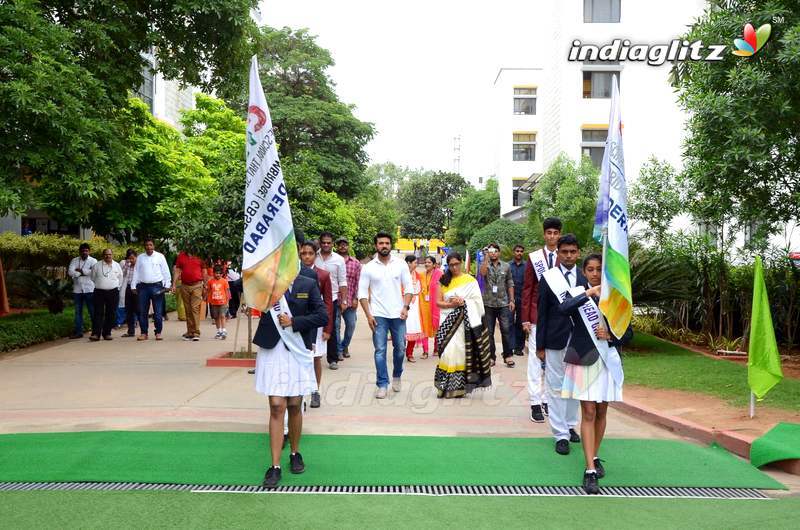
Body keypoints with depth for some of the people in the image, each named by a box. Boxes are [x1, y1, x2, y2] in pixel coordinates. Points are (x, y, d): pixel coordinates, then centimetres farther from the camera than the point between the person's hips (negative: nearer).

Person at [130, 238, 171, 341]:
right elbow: (136, 272, 13)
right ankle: (143, 333, 11)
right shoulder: (140, 258, 13)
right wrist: (133, 286, 7)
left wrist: (167, 285, -1)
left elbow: (166, 271, 5)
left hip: (157, 286, -3)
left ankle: (158, 332, 6)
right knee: (142, 311, 4)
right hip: (143, 286, 3)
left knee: (158, 312, -2)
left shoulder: (160, 256, 6)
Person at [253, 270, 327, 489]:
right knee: (276, 408, -3)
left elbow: (322, 316, -4)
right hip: (272, 350, -1)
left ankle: (295, 453, 31)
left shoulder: (308, 285, -1)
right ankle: (275, 466, 3)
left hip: (298, 352, 1)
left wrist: (293, 322, -11)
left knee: (295, 407, 10)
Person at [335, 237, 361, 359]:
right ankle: (339, 350, 11)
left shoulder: (356, 263, 8)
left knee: (351, 325, 8)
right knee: (335, 325, 0)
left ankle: (345, 346, 30)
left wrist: (355, 298, -1)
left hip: (350, 300, 2)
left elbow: (358, 282, 6)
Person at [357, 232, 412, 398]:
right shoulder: (368, 267, 1)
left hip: (398, 314, 1)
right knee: (380, 351, -1)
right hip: (378, 315, -1)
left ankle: (396, 376, 33)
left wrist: (406, 307, -9)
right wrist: (368, 315, -7)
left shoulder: (400, 264, 2)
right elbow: (362, 293, 1)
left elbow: (408, 288, 5)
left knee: (399, 348, 9)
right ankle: (382, 385, 6)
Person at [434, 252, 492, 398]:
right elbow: (438, 302, 7)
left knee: (459, 351, -7)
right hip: (448, 321, 2)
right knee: (448, 351, -5)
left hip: (464, 322, -2)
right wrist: (451, 304, -10)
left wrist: (463, 302, -14)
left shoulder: (470, 280, 6)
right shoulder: (444, 281, 14)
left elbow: (477, 301, 0)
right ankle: (446, 385, 0)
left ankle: (459, 386, -2)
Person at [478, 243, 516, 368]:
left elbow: (510, 284, 9)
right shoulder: (485, 265, 2)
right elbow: (482, 273, -22)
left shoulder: (506, 266, 7)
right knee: (489, 332, 6)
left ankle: (507, 356, 7)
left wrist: (511, 300, 1)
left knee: (506, 330, -2)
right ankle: (491, 357, 15)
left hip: (503, 303, 0)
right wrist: (486, 256, -22)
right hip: (488, 303, 0)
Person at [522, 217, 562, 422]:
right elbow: (527, 289, 3)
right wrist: (525, 318, -2)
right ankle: (536, 403, 5)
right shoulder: (534, 257, 3)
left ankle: (548, 400, 15)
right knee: (536, 359, 0)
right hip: (537, 316, -1)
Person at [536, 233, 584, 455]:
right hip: (556, 341, -2)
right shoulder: (548, 278, -2)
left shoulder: (585, 278, 3)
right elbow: (542, 314, -1)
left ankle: (570, 425, 28)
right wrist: (540, 345, -3)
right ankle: (561, 434, 8)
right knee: (556, 387, 2)